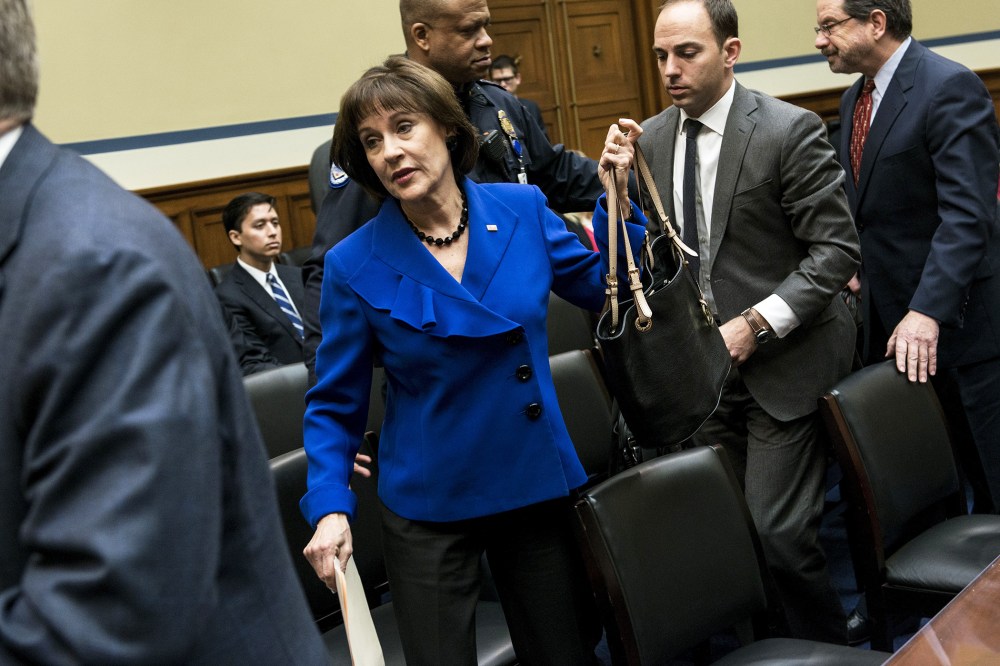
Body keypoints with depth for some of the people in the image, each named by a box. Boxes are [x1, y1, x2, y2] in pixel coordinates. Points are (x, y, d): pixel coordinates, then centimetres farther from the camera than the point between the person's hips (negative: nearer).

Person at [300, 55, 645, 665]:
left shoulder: (523, 209, -6)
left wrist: (617, 196, -3)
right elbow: (335, 404, -4)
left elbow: (603, 287, 9)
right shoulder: (355, 265, -12)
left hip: (540, 488, 3)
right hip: (430, 510, -2)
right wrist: (331, 507, -16)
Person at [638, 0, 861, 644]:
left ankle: (830, 653, 17)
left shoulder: (790, 130, -11)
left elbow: (836, 249, -12)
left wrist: (754, 325, -18)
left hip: (784, 362, -5)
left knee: (779, 531, -8)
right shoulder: (651, 140, 6)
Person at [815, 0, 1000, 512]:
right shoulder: (854, 99, 11)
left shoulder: (949, 88, -15)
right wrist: (857, 270, 1)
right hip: (887, 316, 8)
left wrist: (928, 310, -29)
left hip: (954, 316, -8)